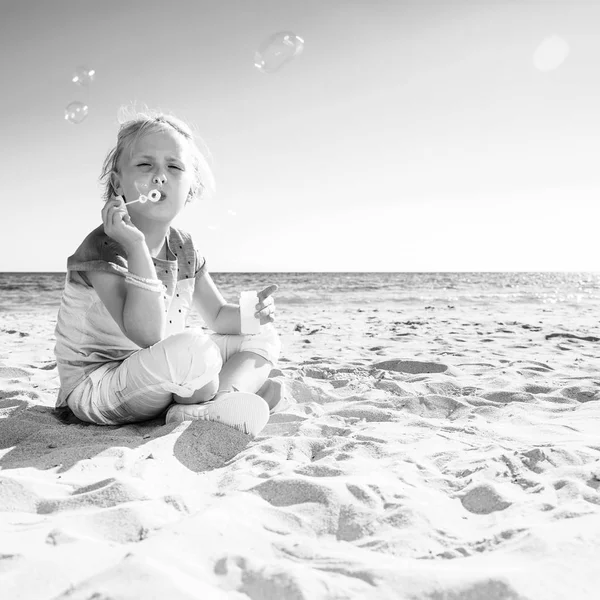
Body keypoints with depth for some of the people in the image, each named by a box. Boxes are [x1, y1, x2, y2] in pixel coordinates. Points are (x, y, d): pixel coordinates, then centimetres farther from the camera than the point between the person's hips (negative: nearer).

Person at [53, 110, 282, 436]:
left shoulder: (183, 248, 2)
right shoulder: (104, 247, -21)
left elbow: (218, 316, 9)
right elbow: (147, 335, -33)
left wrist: (250, 313, -14)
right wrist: (137, 246, -38)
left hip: (163, 380, 8)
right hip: (95, 387, -8)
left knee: (263, 336, 8)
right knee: (191, 348, -38)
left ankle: (212, 403, -17)